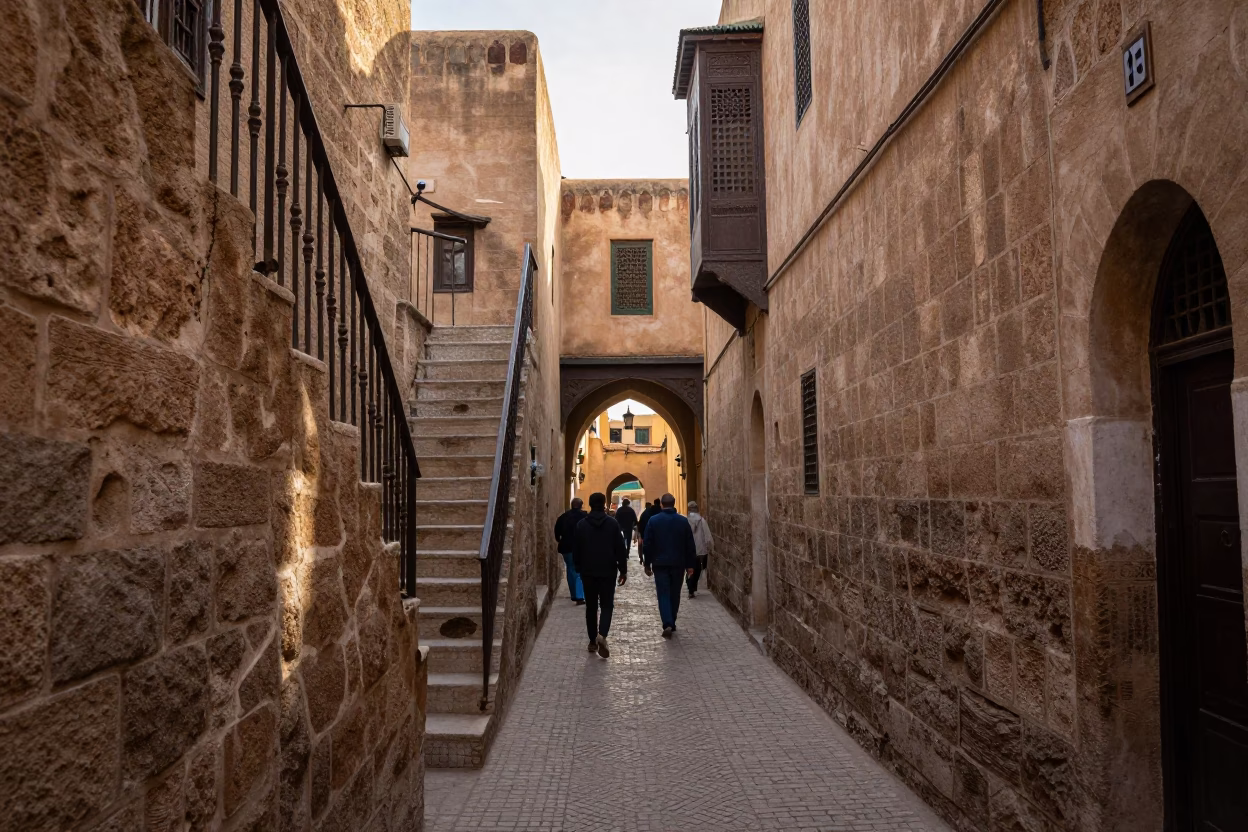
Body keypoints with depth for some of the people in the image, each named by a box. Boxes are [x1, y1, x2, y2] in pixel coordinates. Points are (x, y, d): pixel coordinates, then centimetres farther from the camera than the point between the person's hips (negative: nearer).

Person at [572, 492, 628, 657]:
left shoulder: (581, 525, 0)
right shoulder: (612, 523, -4)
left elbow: (576, 550, 4)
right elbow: (620, 549, -4)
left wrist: (579, 569, 16)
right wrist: (623, 570, 3)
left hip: (588, 572, 2)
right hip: (608, 571, -1)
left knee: (591, 606, 12)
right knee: (607, 605, 4)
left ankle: (593, 641, 14)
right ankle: (602, 635, -18)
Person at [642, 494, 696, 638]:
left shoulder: (653, 521, -4)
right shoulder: (683, 521, 0)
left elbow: (647, 544, -2)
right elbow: (690, 545, 2)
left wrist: (647, 564, 5)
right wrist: (690, 565, 9)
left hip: (660, 564, -1)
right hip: (678, 564, 1)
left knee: (663, 594, -1)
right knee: (675, 594, 14)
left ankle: (667, 624, -16)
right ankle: (672, 623, 22)